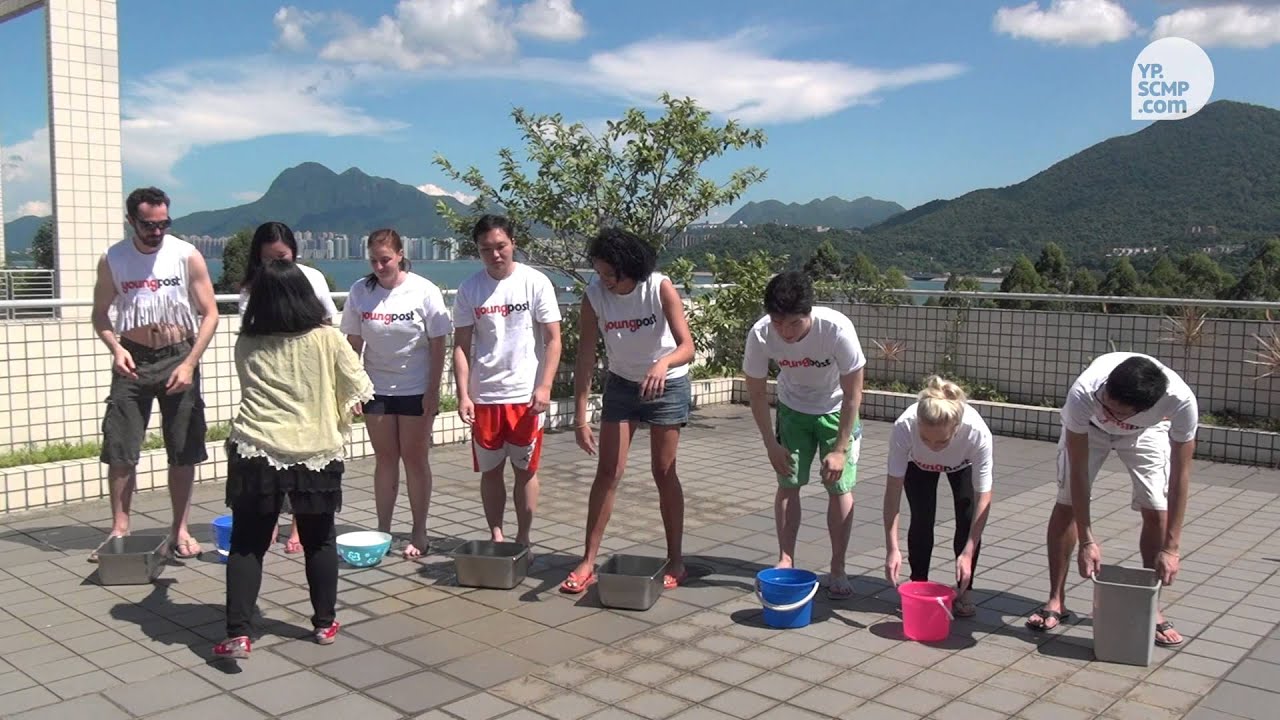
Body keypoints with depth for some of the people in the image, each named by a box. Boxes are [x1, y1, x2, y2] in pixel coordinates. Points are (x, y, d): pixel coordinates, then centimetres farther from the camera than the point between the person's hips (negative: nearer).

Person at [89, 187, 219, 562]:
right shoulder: (112, 260, -1)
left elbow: (209, 313, -4)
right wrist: (115, 348, -10)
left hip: (178, 357, -1)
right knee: (120, 448, 0)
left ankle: (180, 530, 15)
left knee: (183, 450, 4)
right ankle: (119, 529, 13)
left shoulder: (187, 256, -6)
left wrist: (190, 363, -13)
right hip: (133, 360, 1)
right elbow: (100, 313, 10)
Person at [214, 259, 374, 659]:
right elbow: (359, 388, 1)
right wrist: (339, 415, 18)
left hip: (256, 453, 0)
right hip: (316, 453, 0)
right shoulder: (327, 339, -5)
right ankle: (324, 623, 24)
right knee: (319, 540, 14)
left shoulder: (246, 346, 0)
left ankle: (237, 634, 3)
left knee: (246, 544, 7)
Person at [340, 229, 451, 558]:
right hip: (376, 389, 3)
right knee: (385, 459, 10)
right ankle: (383, 530, 20)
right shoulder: (360, 291, -3)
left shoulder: (424, 291, -11)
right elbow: (353, 343, 3)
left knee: (415, 458, 5)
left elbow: (438, 345, -8)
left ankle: (419, 533, 15)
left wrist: (433, 391, -10)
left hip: (416, 390, -2)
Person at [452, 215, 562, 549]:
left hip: (526, 395, -2)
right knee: (490, 471, 10)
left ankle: (523, 539, 20)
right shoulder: (469, 289, 2)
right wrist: (463, 394, -6)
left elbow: (552, 339, -4)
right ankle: (495, 536, 23)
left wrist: (544, 387, -14)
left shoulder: (536, 283, -4)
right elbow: (461, 346, 3)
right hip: (484, 396, 2)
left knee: (525, 470, 7)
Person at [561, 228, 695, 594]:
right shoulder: (594, 294, -16)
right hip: (622, 384, 2)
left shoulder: (660, 288, -23)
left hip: (667, 385, -2)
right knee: (607, 472, 0)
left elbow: (687, 346, -30)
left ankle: (675, 560, 14)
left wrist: (663, 363, -52)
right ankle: (588, 561, 6)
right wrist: (580, 416, -19)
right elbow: (585, 357, -15)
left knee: (664, 472, 1)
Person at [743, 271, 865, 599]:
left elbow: (852, 394, -23)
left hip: (836, 409, -2)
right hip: (793, 409, 2)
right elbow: (756, 393, -11)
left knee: (839, 487, -4)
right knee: (788, 484, -1)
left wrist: (839, 449, -21)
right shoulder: (760, 334, -28)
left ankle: (837, 570, 8)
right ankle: (785, 561, 11)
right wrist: (771, 443, -12)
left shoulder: (837, 329, -35)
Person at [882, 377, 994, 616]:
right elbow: (893, 489, -35)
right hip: (918, 464, 0)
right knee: (921, 519, -12)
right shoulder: (904, 427, -43)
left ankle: (963, 591, 6)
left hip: (963, 465, 0)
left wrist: (968, 553, -37)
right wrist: (892, 549, -38)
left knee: (969, 520, -13)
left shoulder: (978, 433, -44)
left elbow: (983, 497, -34)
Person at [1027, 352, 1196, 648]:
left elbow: (1180, 473, -29)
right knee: (1067, 503, -8)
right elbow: (1078, 470, -32)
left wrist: (1171, 548, -28)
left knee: (1156, 511, -9)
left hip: (1147, 432, 1)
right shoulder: (1083, 393, -43)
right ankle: (1055, 601, 6)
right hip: (1089, 428, 0)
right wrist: (1087, 541, -31)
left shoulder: (1181, 400, -41)